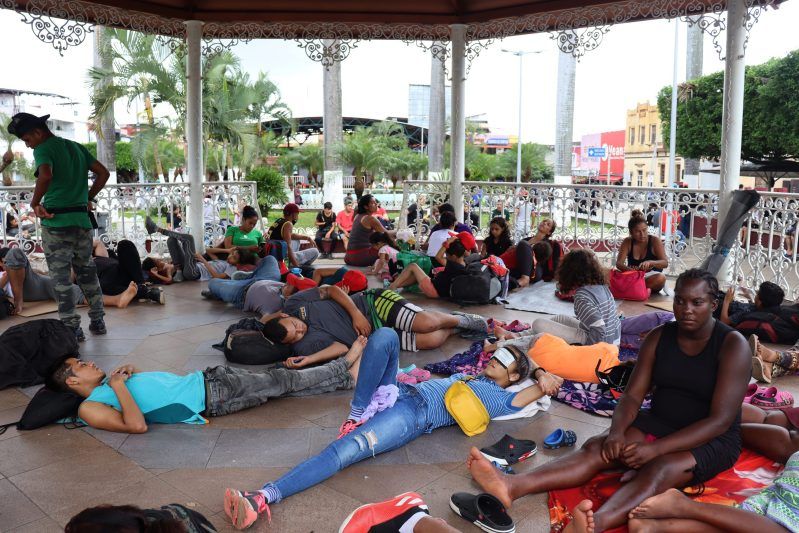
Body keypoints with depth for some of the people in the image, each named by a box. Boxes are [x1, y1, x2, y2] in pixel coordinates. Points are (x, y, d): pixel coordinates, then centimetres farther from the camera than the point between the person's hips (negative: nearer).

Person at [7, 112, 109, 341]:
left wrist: (35, 203, -13)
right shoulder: (76, 147, 14)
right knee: (87, 272, 15)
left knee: (62, 278, 0)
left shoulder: (43, 149, -7)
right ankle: (97, 321, 21)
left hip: (56, 221, -6)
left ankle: (72, 328, 1)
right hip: (82, 219, 7)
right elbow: (103, 173, 15)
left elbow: (45, 176, -26)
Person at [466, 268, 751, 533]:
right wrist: (617, 431, -25)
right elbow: (632, 395, -2)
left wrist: (655, 449, -28)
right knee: (596, 447, -22)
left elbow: (720, 420, -20)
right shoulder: (659, 337, 1)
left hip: (711, 439, -5)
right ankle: (513, 487, -43)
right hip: (658, 423, 5)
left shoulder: (733, 345, -13)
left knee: (659, 469, -36)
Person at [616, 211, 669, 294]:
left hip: (651, 279, -1)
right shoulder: (627, 242, 0)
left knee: (661, 278, -36)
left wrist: (650, 263, -34)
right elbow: (619, 263, -10)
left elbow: (665, 263, -12)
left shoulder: (654, 241, -5)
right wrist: (628, 269, -34)